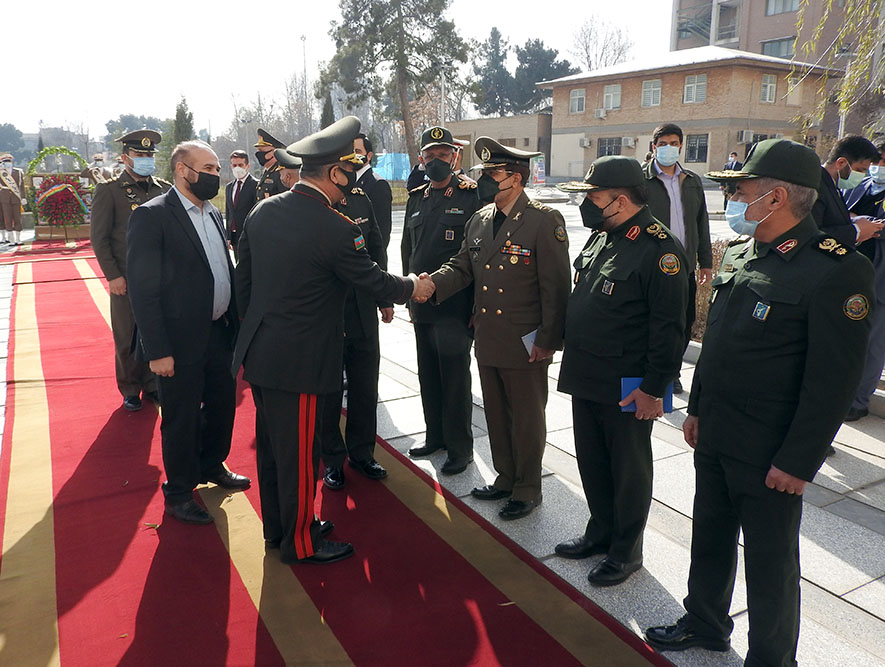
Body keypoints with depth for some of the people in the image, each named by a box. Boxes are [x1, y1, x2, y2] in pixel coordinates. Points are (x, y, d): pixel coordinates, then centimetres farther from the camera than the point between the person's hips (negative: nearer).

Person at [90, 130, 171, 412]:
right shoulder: (108, 190, -2)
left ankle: (152, 385, 24)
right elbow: (99, 237, -4)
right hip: (126, 280, -3)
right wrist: (112, 276, -9)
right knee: (128, 340, 7)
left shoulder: (164, 189, 8)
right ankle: (130, 391, 22)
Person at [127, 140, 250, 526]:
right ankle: (179, 492, 28)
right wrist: (157, 350, -18)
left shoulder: (213, 214, 10)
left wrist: (235, 326, 8)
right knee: (181, 418, 8)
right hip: (181, 341, -7)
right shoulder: (152, 216, -13)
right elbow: (143, 289, -16)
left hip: (220, 332, 7)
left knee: (222, 404, 20)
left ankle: (212, 466, 44)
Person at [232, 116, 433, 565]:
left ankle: (277, 527, 39)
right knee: (298, 454, 7)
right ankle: (300, 543, 25)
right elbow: (373, 280, -8)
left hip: (259, 354, 8)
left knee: (271, 445, 20)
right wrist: (412, 287, 12)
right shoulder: (335, 229, -20)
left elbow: (244, 281, 10)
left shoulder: (262, 211, 3)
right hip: (298, 361, -8)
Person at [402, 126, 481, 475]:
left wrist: (476, 304, -12)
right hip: (421, 305, 6)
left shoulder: (472, 195, -7)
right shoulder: (416, 198, 12)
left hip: (455, 306, -6)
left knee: (455, 378, 2)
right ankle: (436, 435, 32)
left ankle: (460, 447, 17)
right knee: (428, 375, 16)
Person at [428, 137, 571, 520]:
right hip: (487, 341, 7)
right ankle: (505, 479, 38)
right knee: (496, 415, 19)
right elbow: (462, 267, 10)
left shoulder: (544, 221, -13)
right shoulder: (479, 220, 7)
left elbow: (556, 287, -14)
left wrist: (548, 340, -15)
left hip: (525, 344, -6)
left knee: (526, 420, 9)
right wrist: (431, 284, -10)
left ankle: (527, 491, 27)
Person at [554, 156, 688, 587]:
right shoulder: (600, 237, 9)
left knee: (628, 470, 10)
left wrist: (654, 388, -18)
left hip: (628, 388, -8)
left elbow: (669, 327, -19)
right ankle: (600, 531, 40)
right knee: (591, 462, 20)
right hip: (585, 378, 8)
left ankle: (625, 551, 27)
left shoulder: (660, 248, -18)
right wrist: (574, 363, 17)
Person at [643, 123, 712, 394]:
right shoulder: (641, 180, -3)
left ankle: (671, 372, 28)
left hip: (685, 267, 5)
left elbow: (702, 224, 17)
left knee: (684, 324, 10)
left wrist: (706, 262, 14)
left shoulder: (693, 181, 13)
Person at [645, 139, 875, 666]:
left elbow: (834, 381, -19)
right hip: (714, 439, 7)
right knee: (711, 538, 22)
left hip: (770, 456, -7)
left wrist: (798, 463, -17)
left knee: (771, 563, 12)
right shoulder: (739, 254, 5)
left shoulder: (838, 270, -18)